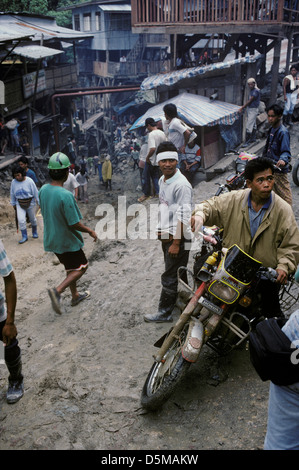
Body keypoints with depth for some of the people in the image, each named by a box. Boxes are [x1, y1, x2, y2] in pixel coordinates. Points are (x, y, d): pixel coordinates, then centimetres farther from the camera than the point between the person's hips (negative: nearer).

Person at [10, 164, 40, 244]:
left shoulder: (29, 181, -15)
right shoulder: (13, 182, -6)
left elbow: (35, 192, -9)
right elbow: (12, 194, 6)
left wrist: (39, 202, -6)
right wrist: (13, 204, 12)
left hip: (30, 203, -2)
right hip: (19, 204, 2)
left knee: (32, 219, 13)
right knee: (21, 220, -8)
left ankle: (34, 233, 37)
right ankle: (24, 236, 4)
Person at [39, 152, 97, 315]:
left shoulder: (43, 190, -6)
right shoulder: (66, 195, -29)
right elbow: (75, 224, -23)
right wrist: (90, 231, -7)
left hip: (52, 239, 7)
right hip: (67, 240, -7)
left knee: (71, 267, 24)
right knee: (81, 267, 11)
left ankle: (75, 296, 37)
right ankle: (58, 290, -6)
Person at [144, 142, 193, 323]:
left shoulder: (181, 185, -20)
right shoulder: (162, 180, 9)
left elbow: (183, 217, -23)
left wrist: (176, 243, -23)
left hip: (178, 236, -9)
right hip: (166, 234, 9)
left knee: (170, 277, -1)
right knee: (175, 273, 20)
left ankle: (165, 313, 11)